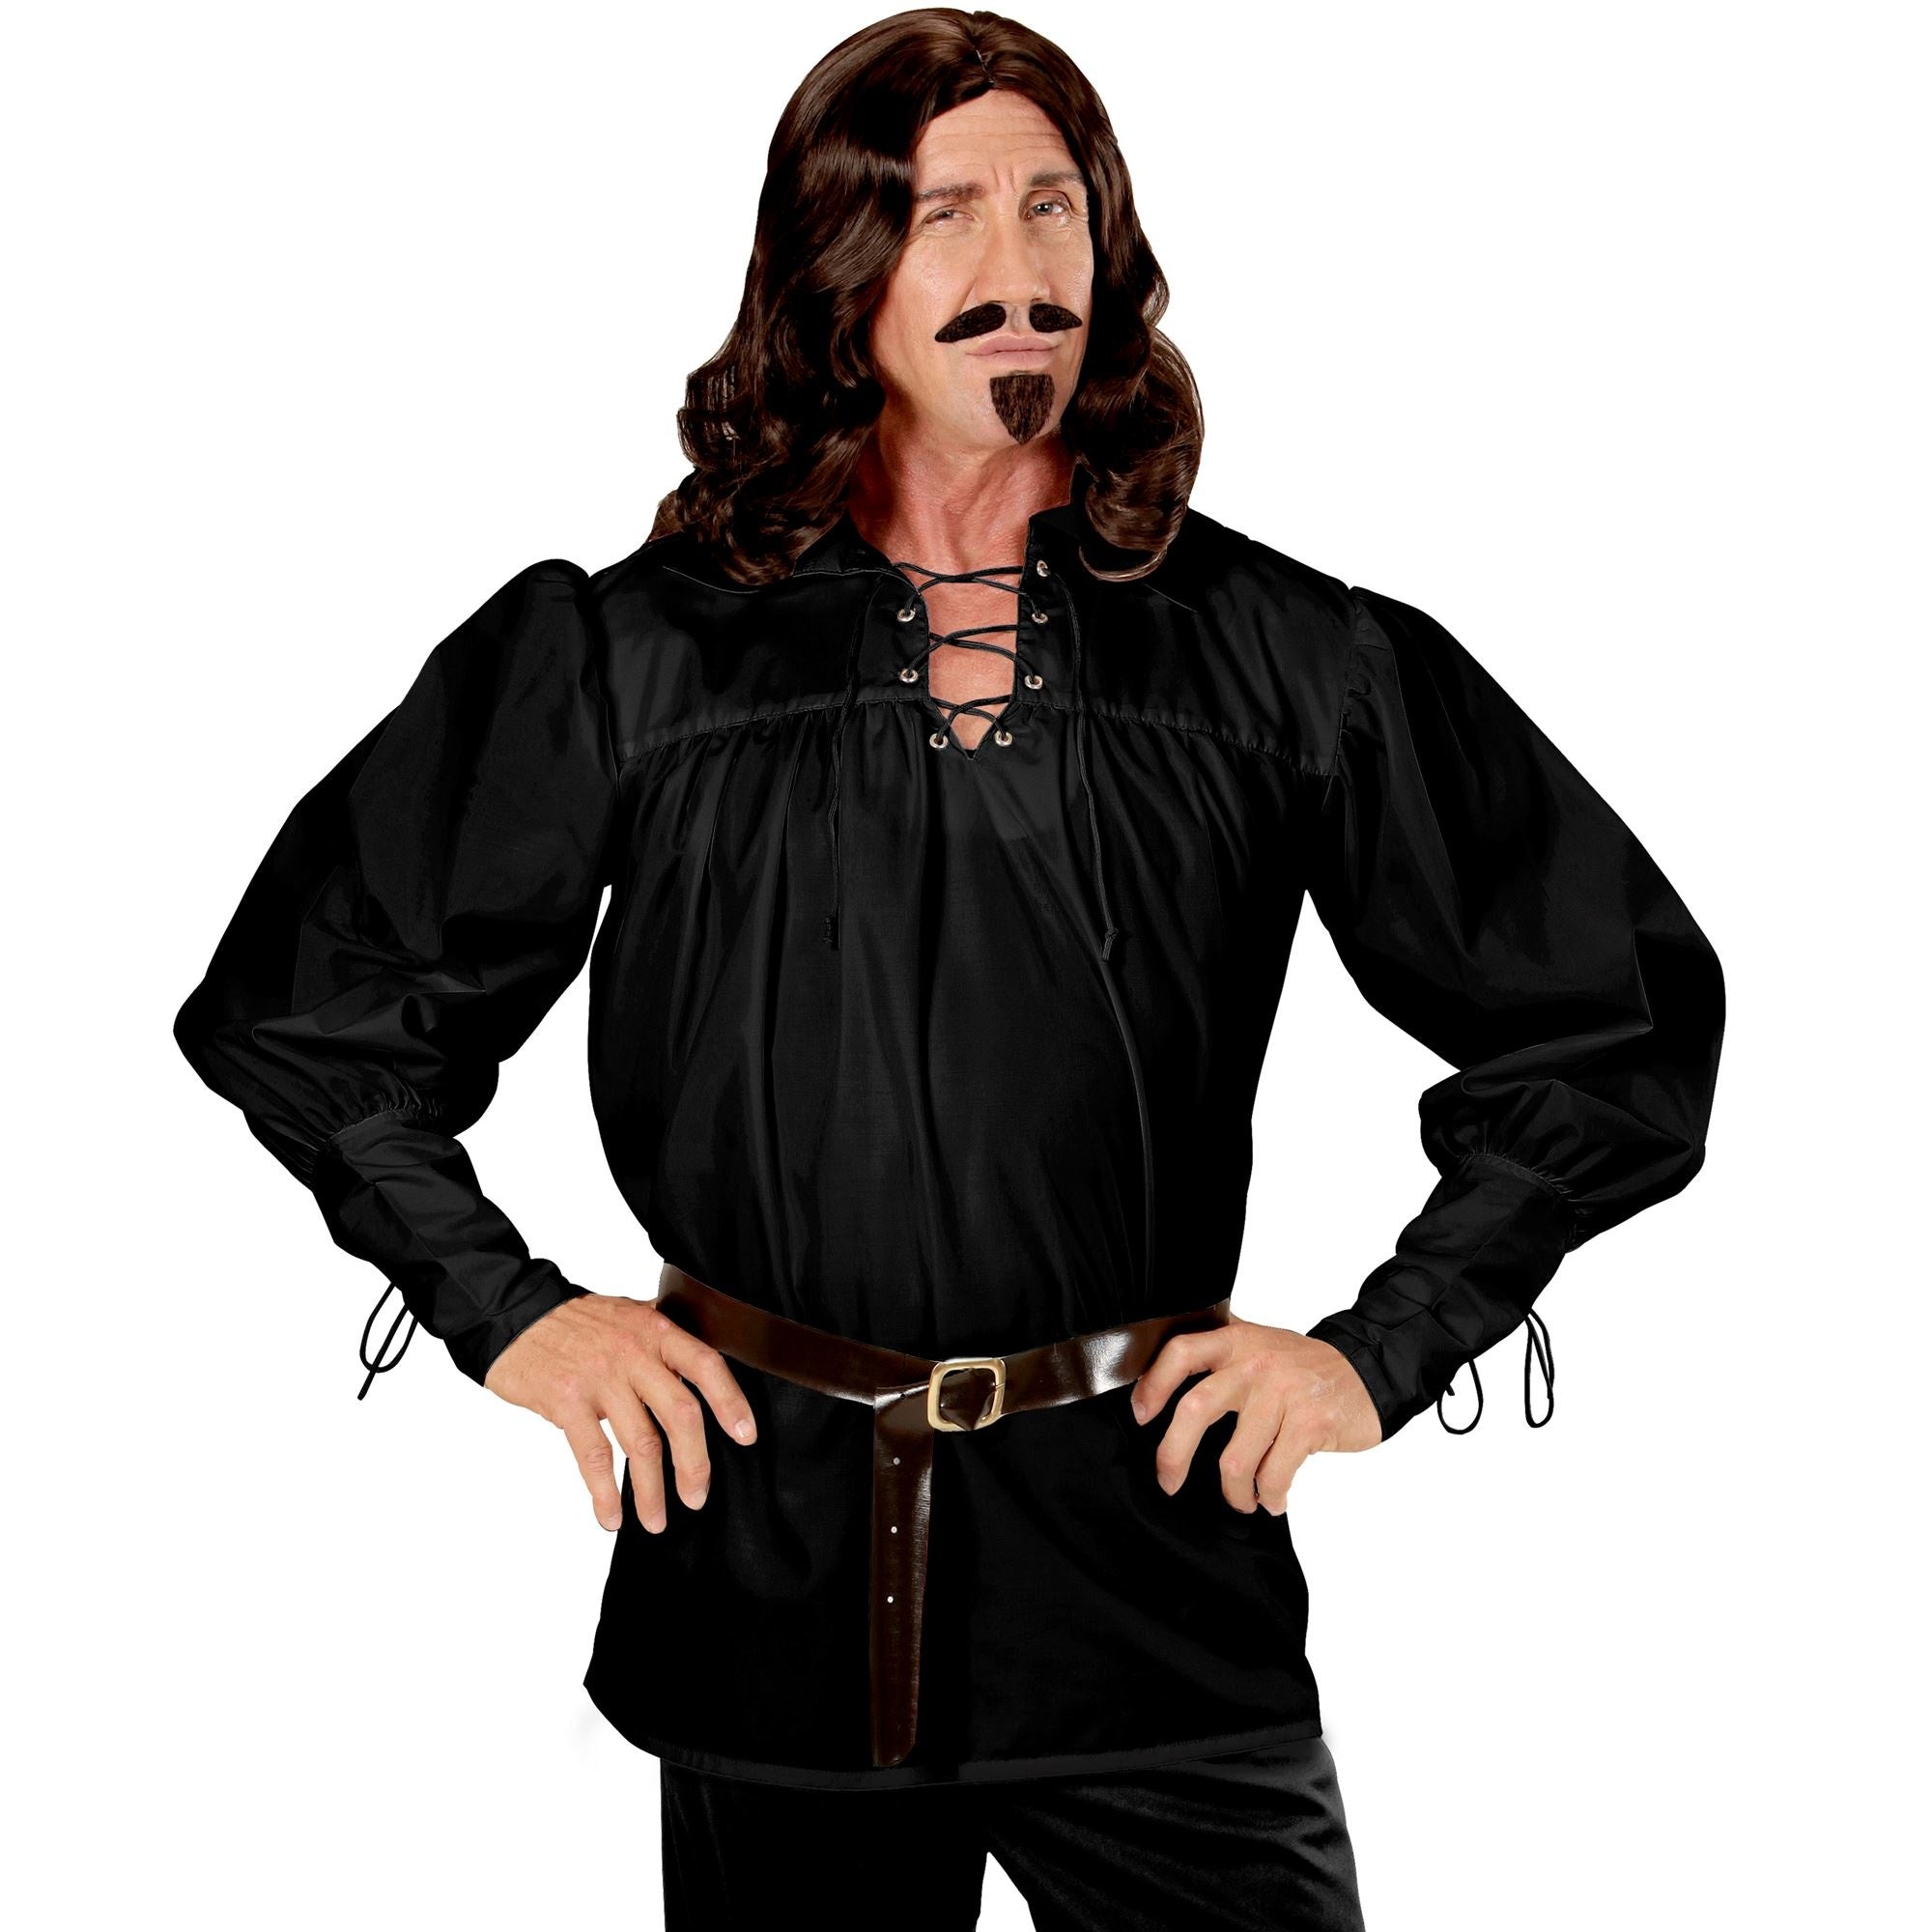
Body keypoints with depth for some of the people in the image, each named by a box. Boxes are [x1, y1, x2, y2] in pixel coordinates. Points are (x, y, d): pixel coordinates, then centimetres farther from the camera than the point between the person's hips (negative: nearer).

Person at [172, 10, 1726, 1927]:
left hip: (1155, 1595, 0)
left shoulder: (1287, 657, 3)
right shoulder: (621, 656, 3)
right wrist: (504, 1313, 3)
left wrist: (1383, 1346, 2)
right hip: (767, 1591, 0)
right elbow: (295, 997, 12)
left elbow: (1624, 1011, 9)